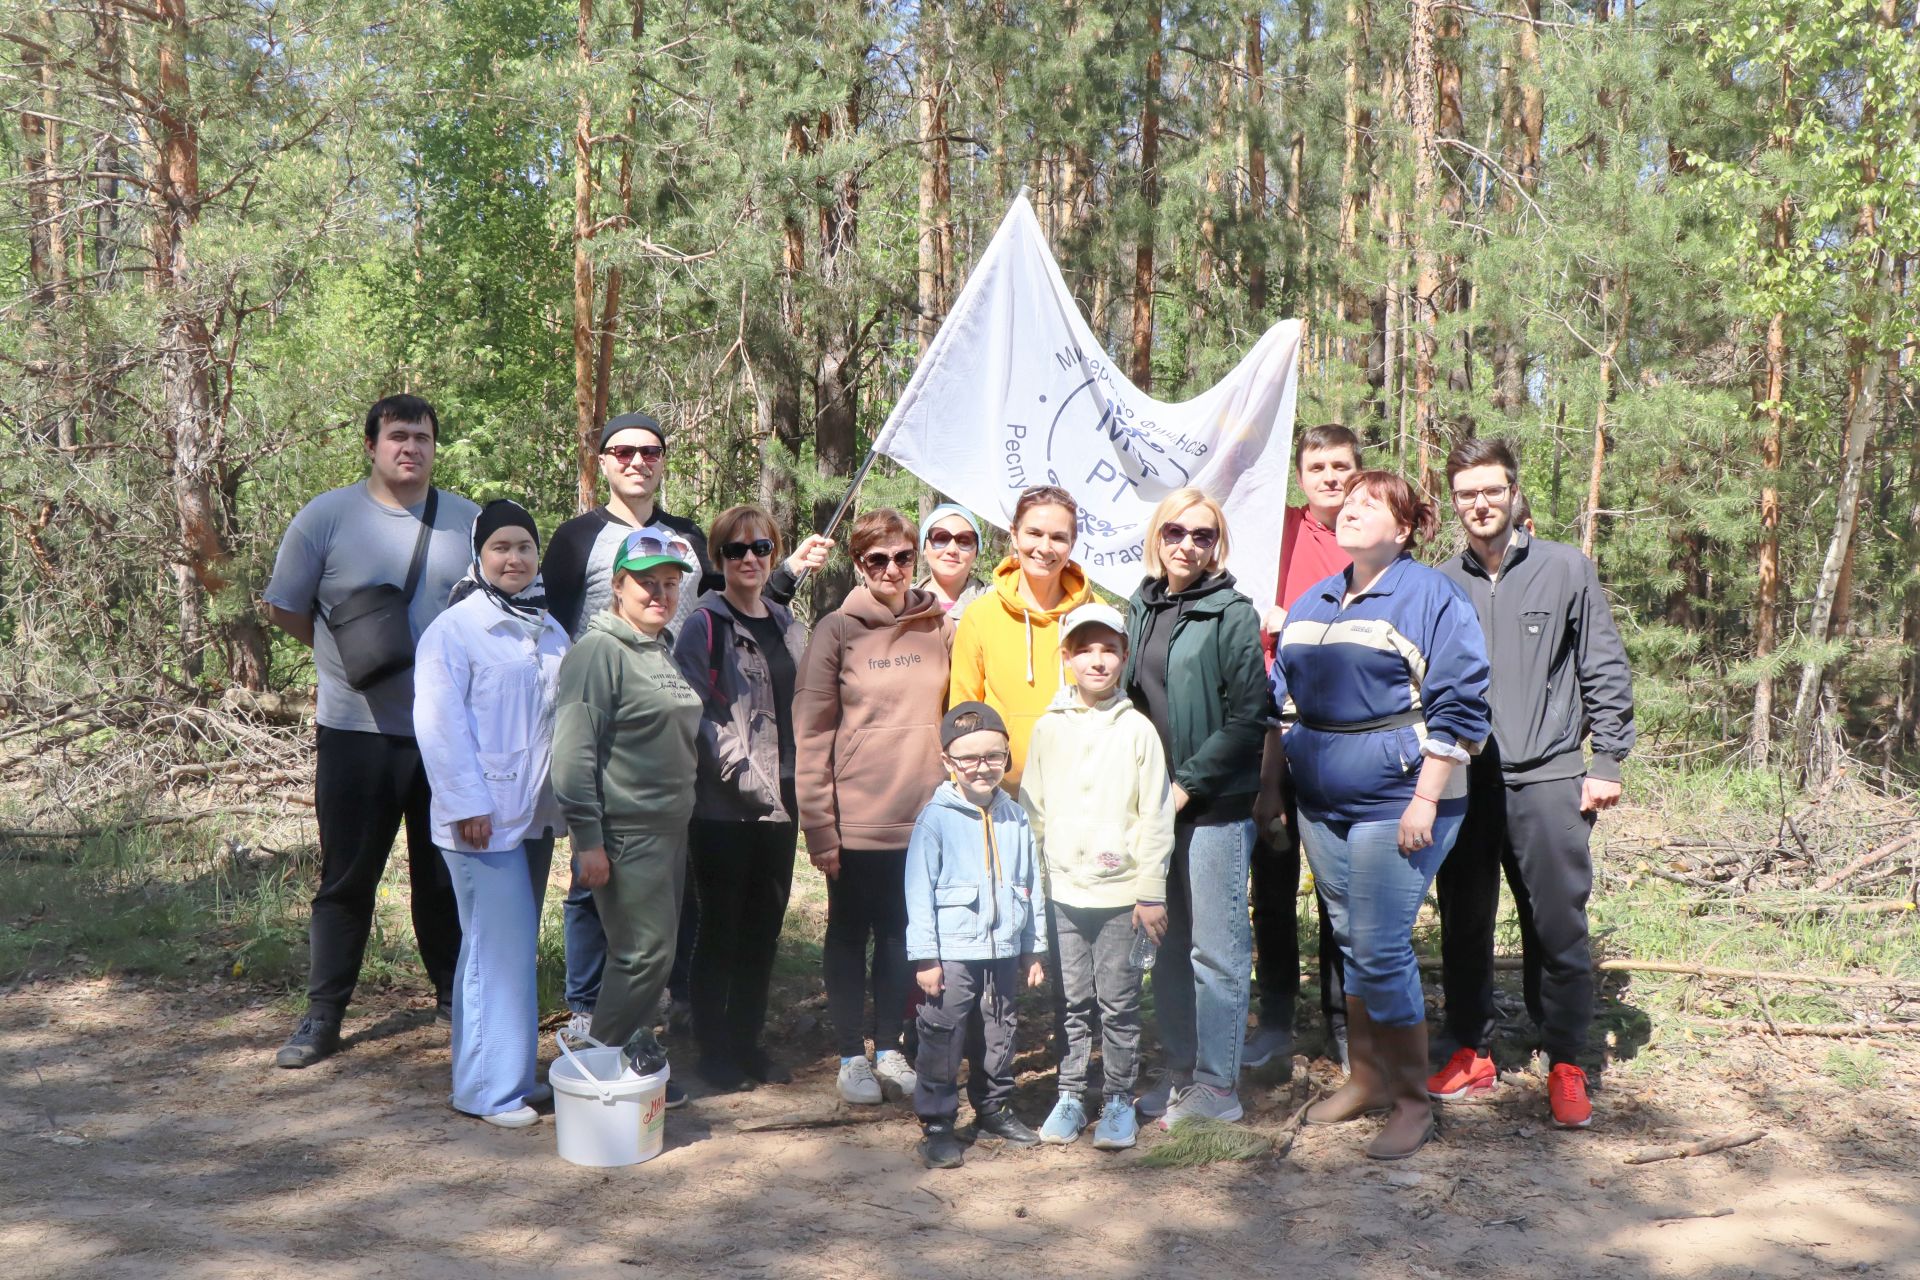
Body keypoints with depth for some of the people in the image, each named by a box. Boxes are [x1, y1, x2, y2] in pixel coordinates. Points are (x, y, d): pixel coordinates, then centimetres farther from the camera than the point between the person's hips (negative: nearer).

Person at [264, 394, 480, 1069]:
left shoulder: (469, 522, 4)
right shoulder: (327, 517, -2)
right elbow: (285, 609, 5)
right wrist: (352, 654, 2)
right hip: (356, 729, -2)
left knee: (447, 874, 12)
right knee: (347, 876, 6)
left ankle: (456, 998, 26)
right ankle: (323, 1014, 17)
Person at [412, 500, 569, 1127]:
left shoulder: (550, 631, 14)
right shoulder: (454, 629, -9)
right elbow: (440, 724, -14)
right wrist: (468, 803, -17)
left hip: (536, 814, 7)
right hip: (485, 817, -7)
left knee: (515, 947, 15)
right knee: (499, 949, -6)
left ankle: (515, 1072, 25)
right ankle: (490, 1087, 4)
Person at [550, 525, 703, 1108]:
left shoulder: (664, 651, 15)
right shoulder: (600, 651, -12)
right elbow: (573, 753, -18)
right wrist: (587, 840, -19)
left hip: (670, 830, 9)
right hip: (625, 835, -9)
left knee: (656, 953, 12)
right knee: (644, 953, -7)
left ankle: (638, 1059, 24)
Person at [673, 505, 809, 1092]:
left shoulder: (789, 628, 14)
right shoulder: (705, 625, -5)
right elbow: (697, 715, -13)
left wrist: (796, 783, 8)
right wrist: (743, 772, -19)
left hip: (778, 805, 6)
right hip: (723, 807, -6)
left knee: (764, 930, 11)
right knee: (721, 928, 3)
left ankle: (747, 1042, 24)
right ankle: (713, 1050, 14)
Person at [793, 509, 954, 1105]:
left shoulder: (941, 628, 4)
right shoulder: (837, 631, -5)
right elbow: (811, 734, -7)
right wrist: (819, 827, -11)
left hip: (923, 814, 3)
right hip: (857, 816, -3)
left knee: (901, 932, 13)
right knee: (849, 933, 10)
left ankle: (889, 1049, 27)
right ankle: (852, 1055, 23)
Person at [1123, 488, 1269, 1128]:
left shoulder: (1232, 614, -7)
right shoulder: (1140, 610, 11)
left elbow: (1248, 717, -12)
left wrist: (1188, 784, -14)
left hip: (1214, 805, -6)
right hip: (1150, 804, 6)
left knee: (1215, 948, 1)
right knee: (1167, 945, 13)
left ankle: (1217, 1084, 11)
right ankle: (1179, 1070, 25)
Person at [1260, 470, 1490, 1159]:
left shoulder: (1431, 597, -7)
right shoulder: (1313, 603, 15)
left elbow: (1458, 704, -12)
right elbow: (1282, 701, 20)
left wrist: (1425, 800, -17)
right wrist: (1270, 784, 16)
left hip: (1395, 806, -7)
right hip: (1321, 805, 7)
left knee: (1381, 950, -8)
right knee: (1351, 944, 14)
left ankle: (1413, 1101, 8)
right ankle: (1366, 1078, 28)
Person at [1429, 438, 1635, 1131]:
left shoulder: (1566, 568, 1)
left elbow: (1606, 672, 2)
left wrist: (1607, 763, -2)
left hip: (1547, 779, -2)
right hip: (1462, 782, 3)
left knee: (1558, 929, 0)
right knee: (1464, 926, 9)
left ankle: (1566, 1066, 14)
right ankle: (1472, 1053, 23)